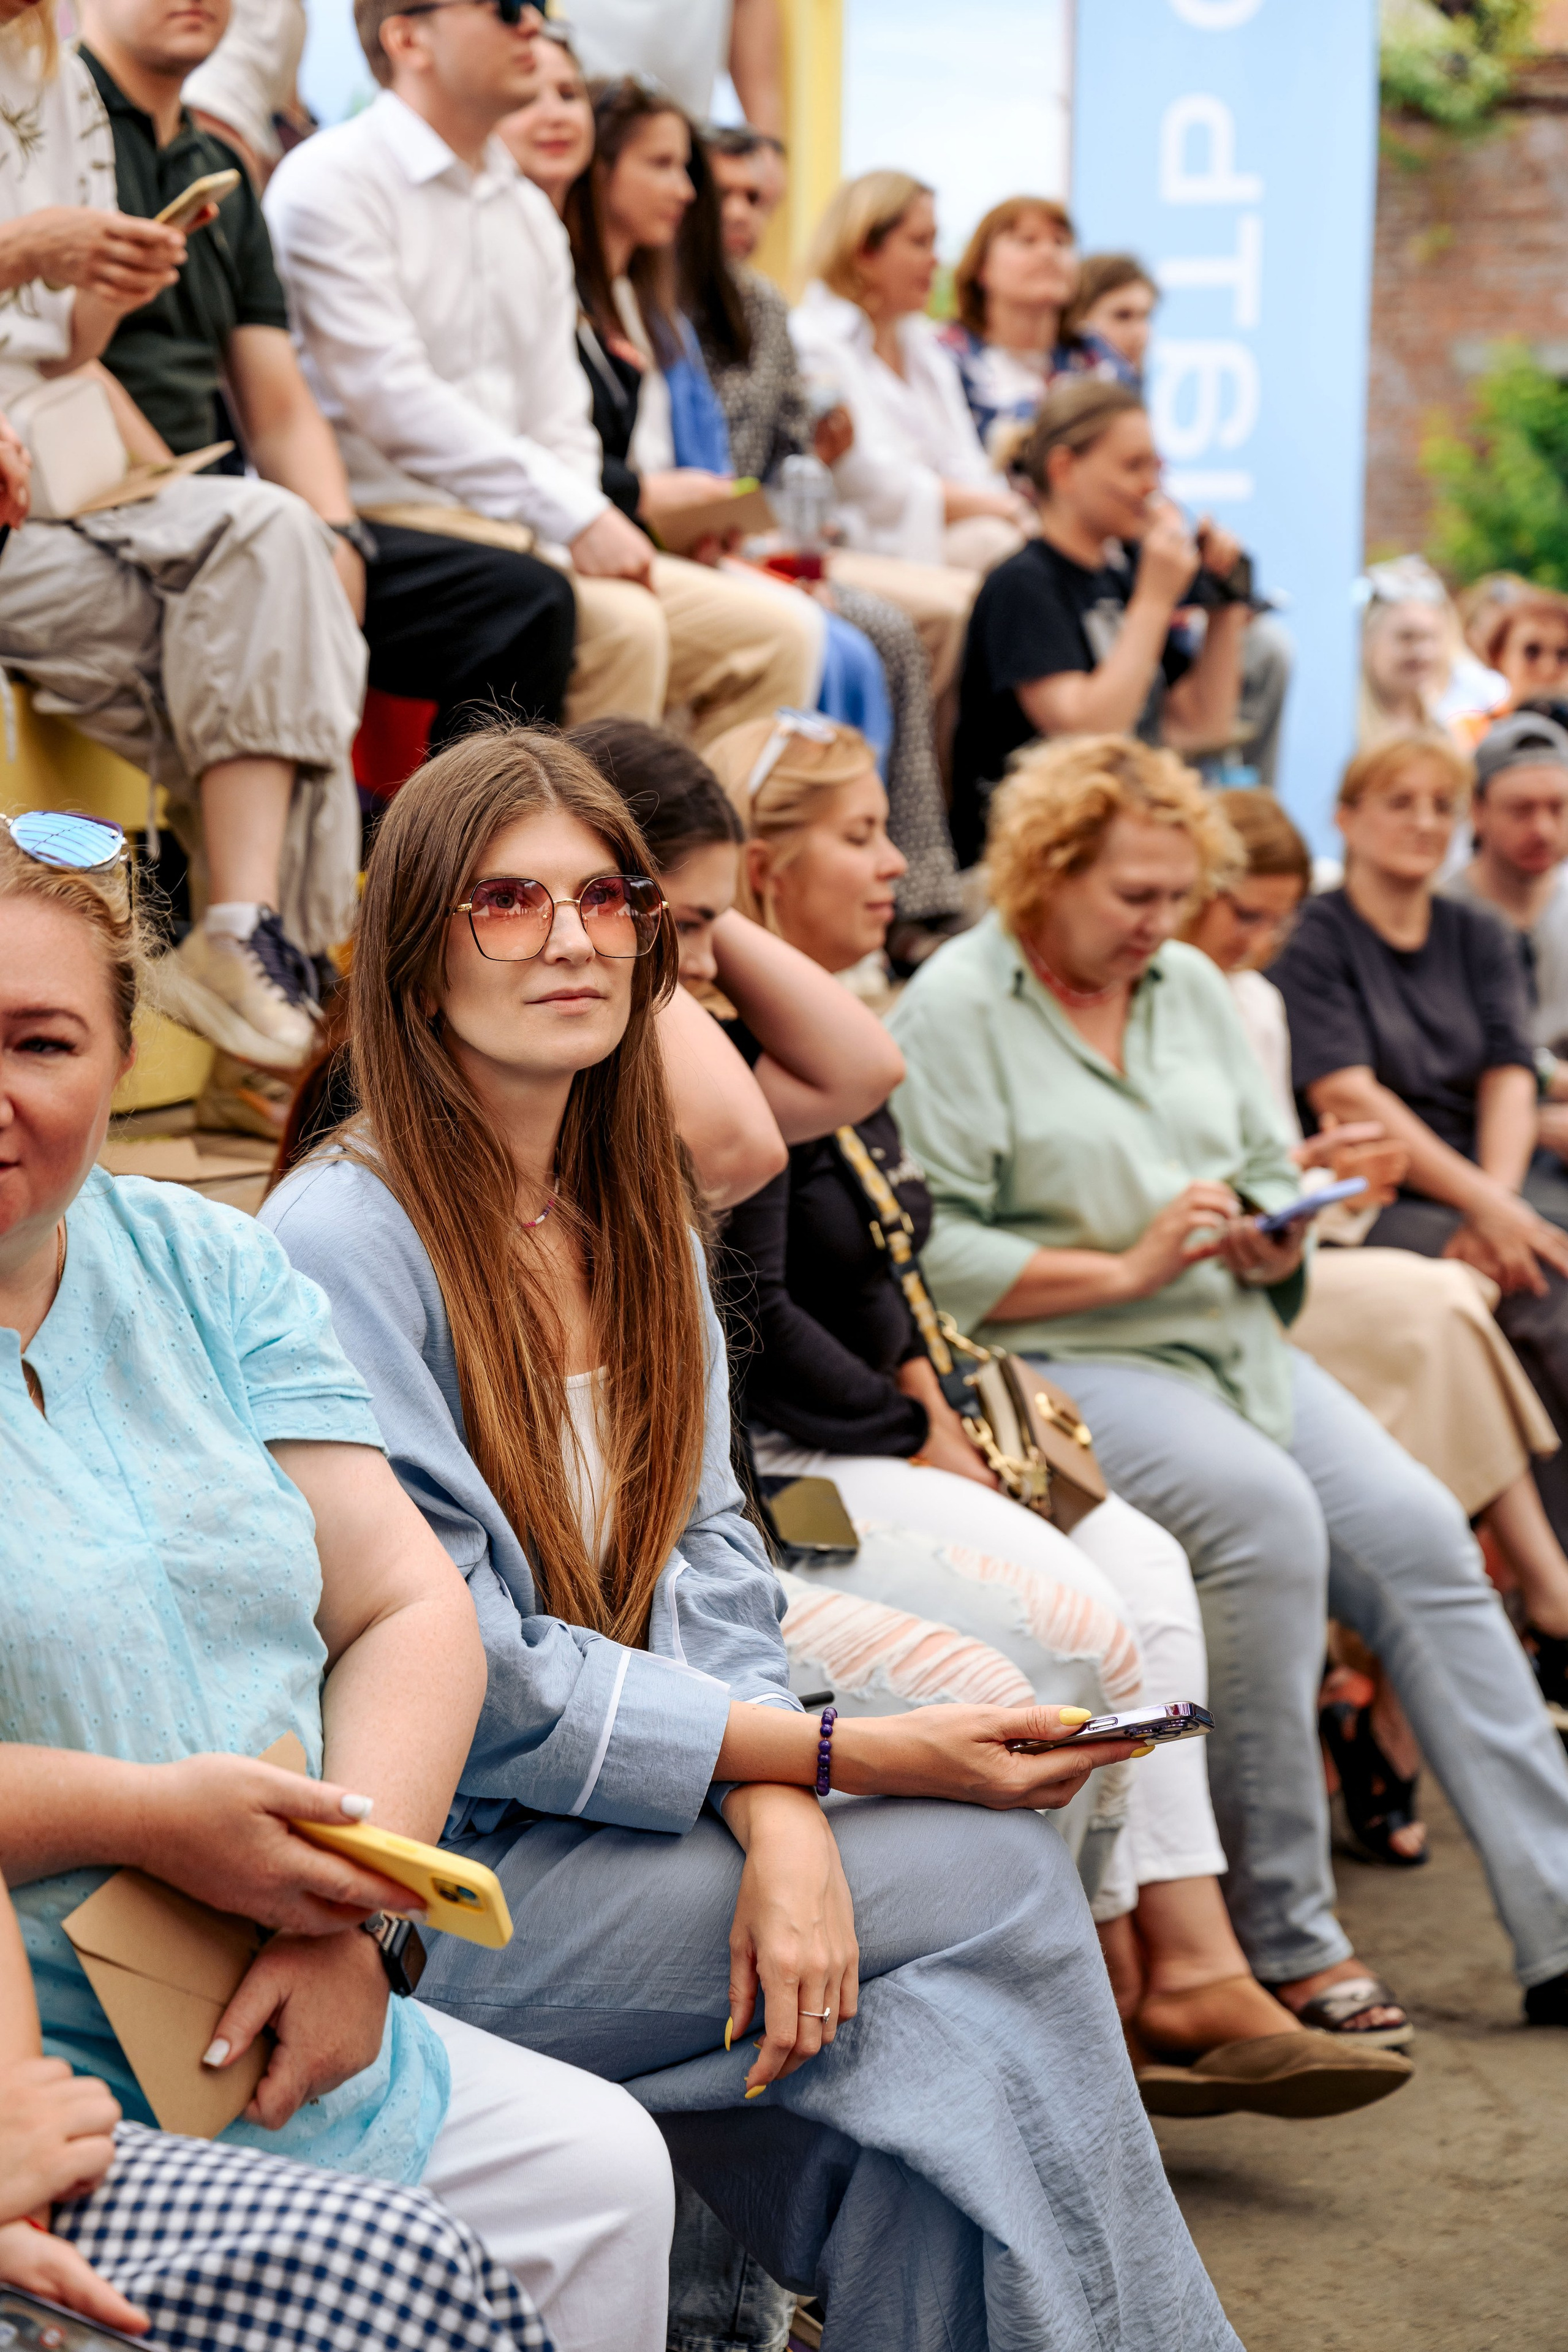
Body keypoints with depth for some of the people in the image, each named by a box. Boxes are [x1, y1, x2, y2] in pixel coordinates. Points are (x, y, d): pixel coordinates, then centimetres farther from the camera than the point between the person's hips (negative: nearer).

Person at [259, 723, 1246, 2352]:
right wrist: (854, 1756, -17)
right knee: (1000, 1878, -17)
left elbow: (698, 1553, 5)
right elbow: (481, 1680, -17)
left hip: (610, 1834, 6)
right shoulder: (344, 1239, -14)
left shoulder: (631, 1219, 12)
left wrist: (783, 1820, -15)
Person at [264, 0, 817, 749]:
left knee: (778, 632, -5)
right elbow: (391, 396, -16)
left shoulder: (530, 215, 20)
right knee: (618, 626, -32)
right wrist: (573, 518, -21)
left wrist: (592, 527, -5)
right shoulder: (329, 182, -5)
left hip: (525, 531, 8)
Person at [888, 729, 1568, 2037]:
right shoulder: (953, 1012, -6)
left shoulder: (1195, 987, 17)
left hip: (1232, 1341, 7)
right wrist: (1127, 1266, -16)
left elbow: (1271, 1176, 21)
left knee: (1417, 1529, -14)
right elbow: (929, 1253, -15)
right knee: (1263, 1509, -31)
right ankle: (1285, 1940, -21)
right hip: (1055, 1364, -7)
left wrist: (1274, 1246, -3)